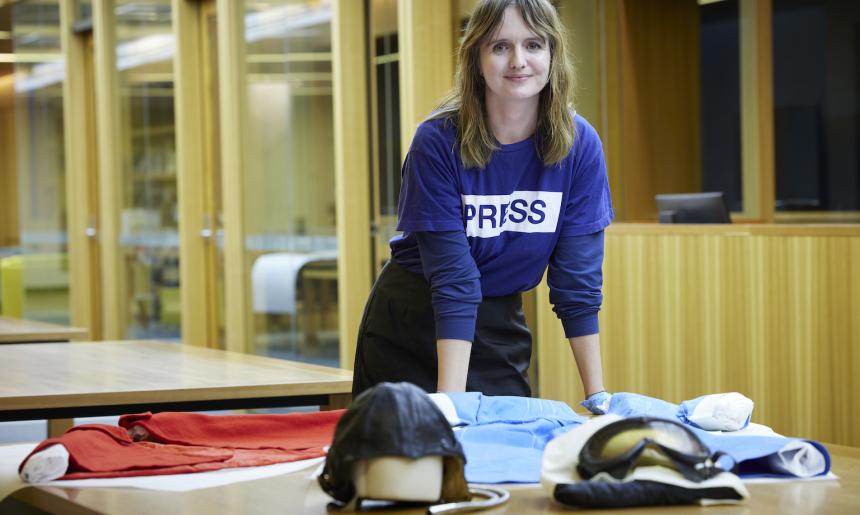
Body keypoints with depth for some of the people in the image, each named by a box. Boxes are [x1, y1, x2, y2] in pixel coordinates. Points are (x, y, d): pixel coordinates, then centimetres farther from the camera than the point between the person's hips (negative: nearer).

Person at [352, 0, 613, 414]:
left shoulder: (579, 144, -11)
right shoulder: (438, 141, -20)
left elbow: (578, 279, -9)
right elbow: (453, 279, -23)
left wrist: (598, 397, -12)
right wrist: (451, 404, -29)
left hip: (500, 327, 3)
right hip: (412, 329, -3)